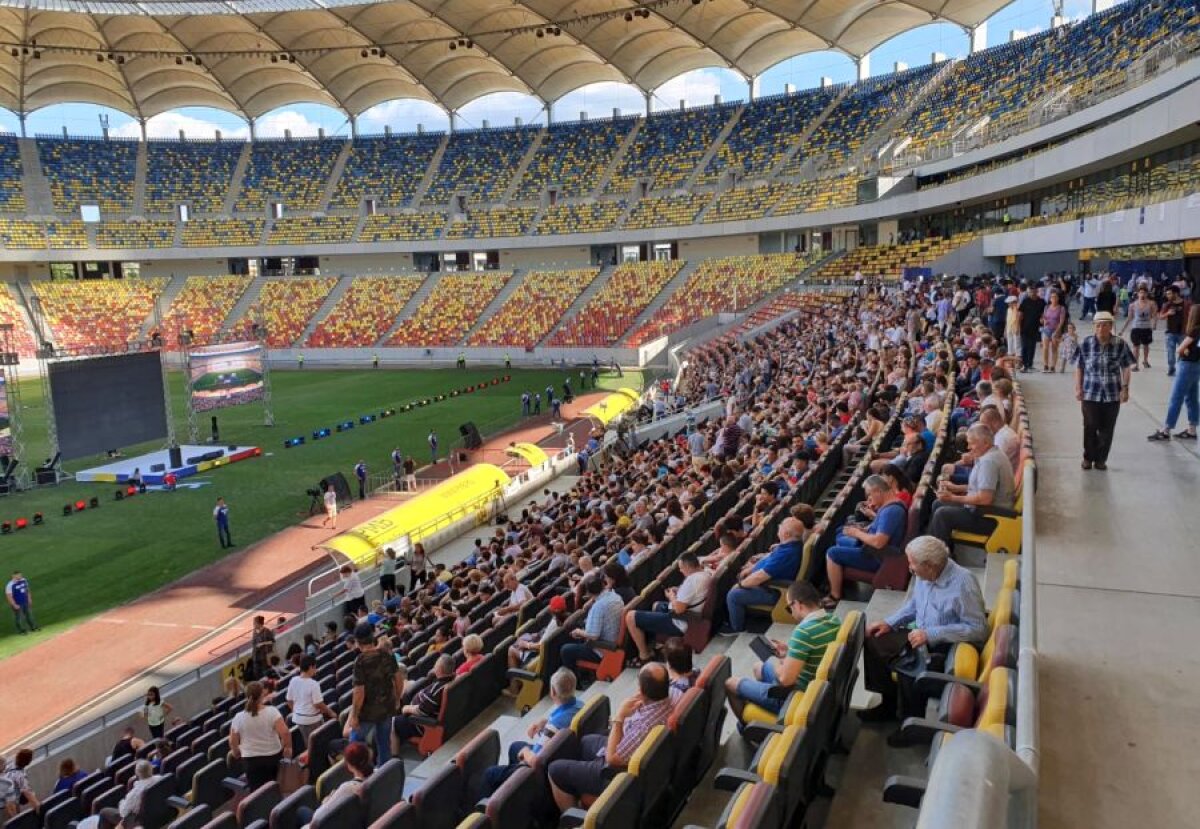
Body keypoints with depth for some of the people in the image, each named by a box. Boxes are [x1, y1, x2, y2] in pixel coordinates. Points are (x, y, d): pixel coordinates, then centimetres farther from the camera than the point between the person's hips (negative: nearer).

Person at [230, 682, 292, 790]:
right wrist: (288, 747, -7)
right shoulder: (272, 711, -17)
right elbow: (284, 732, -23)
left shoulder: (239, 717, -11)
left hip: (251, 759, 0)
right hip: (273, 756, 0)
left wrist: (236, 752, 20)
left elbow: (233, 742, -1)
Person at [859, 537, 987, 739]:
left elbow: (978, 629, -26)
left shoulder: (963, 583, -26)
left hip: (947, 646, -8)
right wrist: (889, 623, 1)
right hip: (920, 635, 8)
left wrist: (930, 634, -28)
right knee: (872, 643, -2)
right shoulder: (925, 575, -4)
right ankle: (888, 702, 13)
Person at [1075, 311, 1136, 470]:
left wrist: (1125, 388, -2)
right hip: (1090, 394, 0)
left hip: (1113, 394, 0)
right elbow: (1079, 367, 4)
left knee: (1107, 429, 6)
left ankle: (1101, 459, 20)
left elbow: (1126, 368, 4)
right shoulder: (1086, 344, -3)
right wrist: (1078, 388, 0)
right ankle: (1088, 458, 20)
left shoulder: (1121, 345, -4)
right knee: (1090, 428, 4)